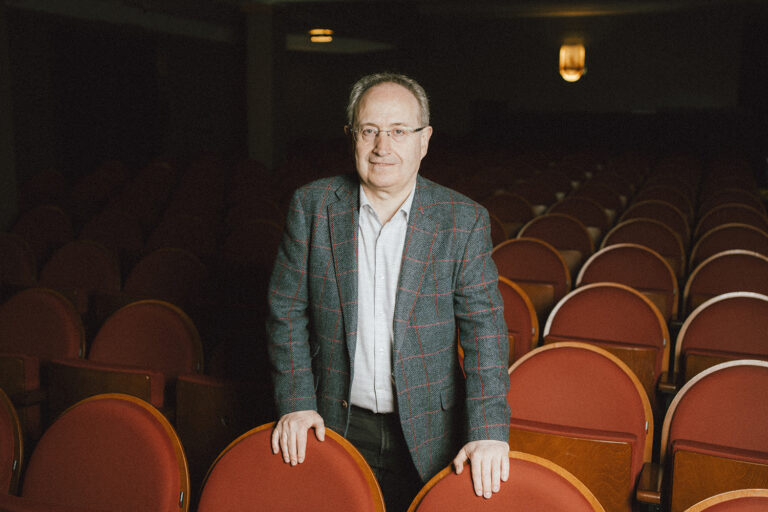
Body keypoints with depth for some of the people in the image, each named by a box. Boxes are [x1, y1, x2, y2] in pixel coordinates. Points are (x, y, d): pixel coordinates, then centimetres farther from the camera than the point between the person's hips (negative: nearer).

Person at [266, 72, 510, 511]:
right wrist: (296, 402, -7)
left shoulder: (465, 220, -7)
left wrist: (489, 432, -19)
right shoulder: (312, 206, -4)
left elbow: (484, 327, -10)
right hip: (336, 427, 1)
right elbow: (287, 310, 0)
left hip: (427, 434, 0)